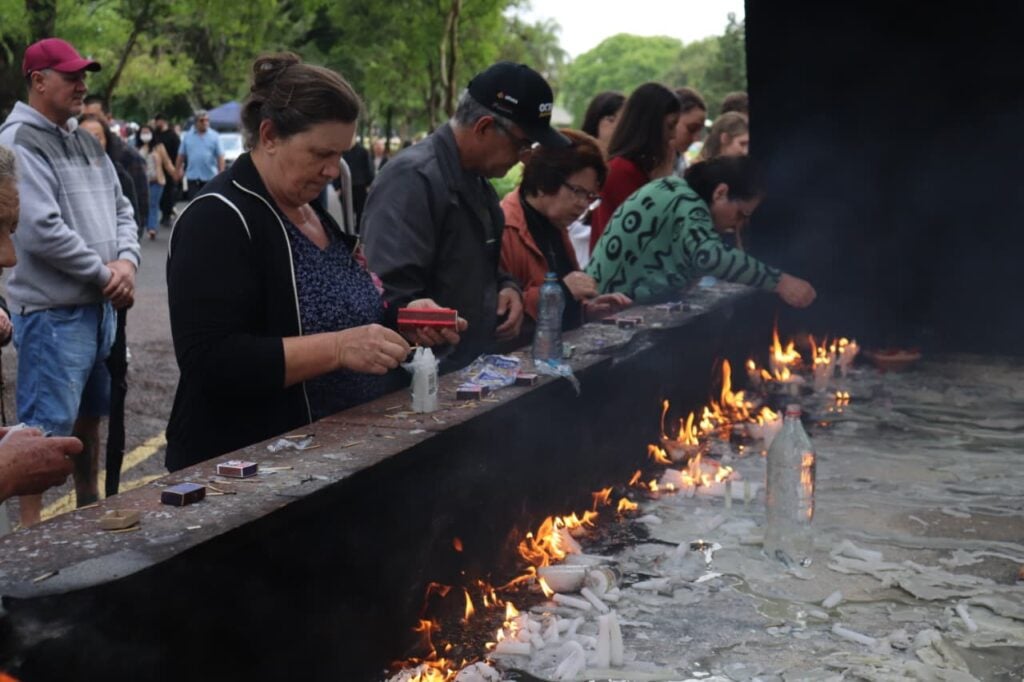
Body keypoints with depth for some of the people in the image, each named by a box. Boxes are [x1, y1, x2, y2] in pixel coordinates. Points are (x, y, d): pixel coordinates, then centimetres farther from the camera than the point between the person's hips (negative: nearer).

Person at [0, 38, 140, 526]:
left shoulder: (86, 142, 13)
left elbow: (120, 208, 16)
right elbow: (43, 232, -23)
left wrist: (127, 261, -4)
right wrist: (105, 274, -14)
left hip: (99, 306, 9)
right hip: (52, 313, -9)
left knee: (89, 416, 20)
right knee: (46, 428, -5)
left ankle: (89, 508, 35)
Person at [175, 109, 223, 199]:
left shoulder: (215, 136, 0)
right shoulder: (188, 136, 5)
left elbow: (220, 157, -4)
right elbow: (181, 155, 8)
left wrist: (221, 174, -11)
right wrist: (177, 170, 3)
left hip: (210, 177, -1)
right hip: (192, 177, 1)